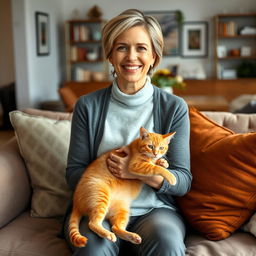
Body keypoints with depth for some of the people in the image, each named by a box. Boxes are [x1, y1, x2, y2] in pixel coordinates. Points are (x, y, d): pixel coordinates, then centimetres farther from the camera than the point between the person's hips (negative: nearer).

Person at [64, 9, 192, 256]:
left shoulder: (174, 108, -1)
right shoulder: (88, 106, 0)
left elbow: (183, 181, -2)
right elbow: (74, 172, 3)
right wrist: (105, 171, -17)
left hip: (155, 210, 1)